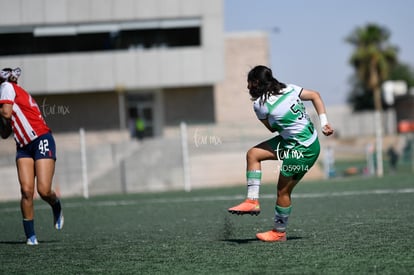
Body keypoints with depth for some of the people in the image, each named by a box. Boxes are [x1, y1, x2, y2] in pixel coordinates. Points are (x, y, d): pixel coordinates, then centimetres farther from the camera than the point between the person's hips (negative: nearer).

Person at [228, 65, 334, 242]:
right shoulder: (289, 88, 0)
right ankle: (252, 201, 8)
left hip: (302, 151, -9)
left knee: (283, 190, 3)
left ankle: (279, 232, 17)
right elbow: (315, 96, 3)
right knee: (253, 154, 8)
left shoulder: (259, 105, -18)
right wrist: (324, 123, 1)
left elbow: (272, 128, -4)